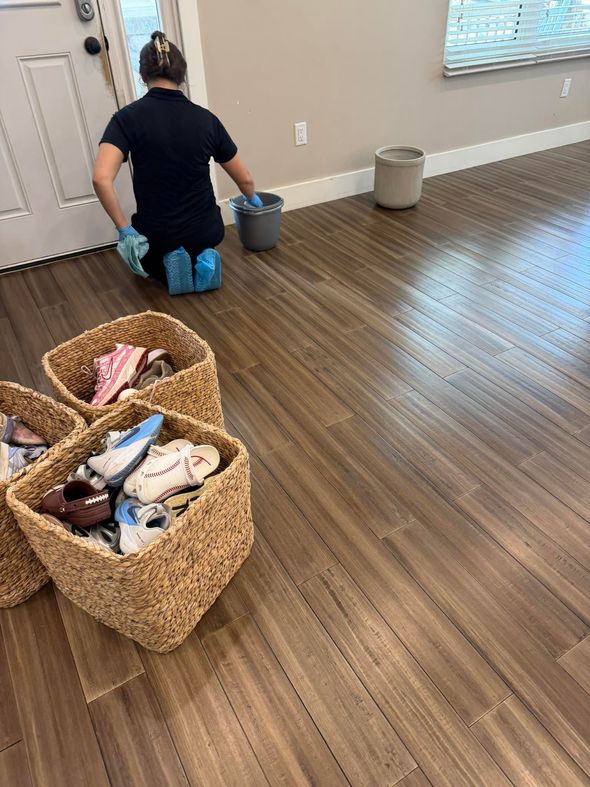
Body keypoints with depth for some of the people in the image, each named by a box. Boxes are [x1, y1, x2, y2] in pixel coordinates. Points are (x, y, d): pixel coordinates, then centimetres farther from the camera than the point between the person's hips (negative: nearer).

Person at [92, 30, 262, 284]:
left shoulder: (128, 117, -12)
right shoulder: (206, 119, -4)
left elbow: (101, 178, -27)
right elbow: (245, 179, 5)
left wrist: (124, 228, -13)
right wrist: (253, 198, 28)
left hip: (156, 234, -1)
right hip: (206, 231, 1)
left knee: (147, 256, 39)